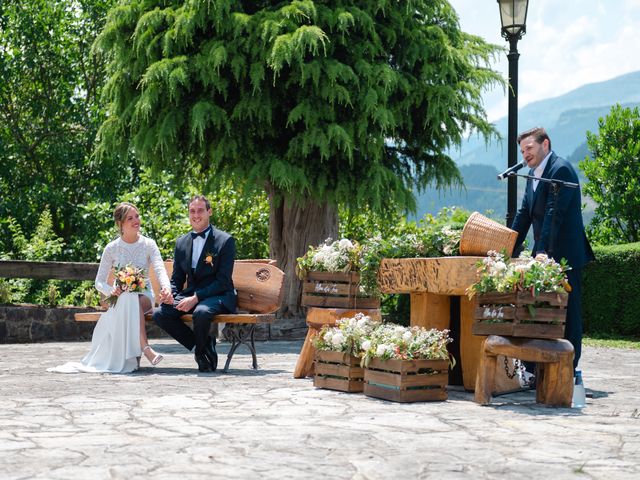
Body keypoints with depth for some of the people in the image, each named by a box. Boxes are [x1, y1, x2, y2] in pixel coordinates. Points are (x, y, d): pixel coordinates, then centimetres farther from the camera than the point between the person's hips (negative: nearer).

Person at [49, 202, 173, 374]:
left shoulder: (148, 245, 0)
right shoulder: (112, 248, 1)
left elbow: (160, 269, -16)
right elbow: (99, 281, 2)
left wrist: (166, 287, -39)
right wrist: (111, 291, -22)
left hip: (144, 296, 0)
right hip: (121, 296, 0)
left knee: (134, 301, -37)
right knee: (129, 298, -38)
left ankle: (134, 356, -41)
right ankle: (145, 348, -48)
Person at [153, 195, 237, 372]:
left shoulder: (225, 240, -5)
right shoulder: (181, 243, 13)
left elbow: (223, 281, -11)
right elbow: (176, 278, 16)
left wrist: (196, 298, -21)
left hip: (218, 297, -5)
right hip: (190, 296, 6)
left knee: (201, 312, -38)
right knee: (159, 314, -18)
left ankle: (202, 350, -6)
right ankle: (203, 344, -4)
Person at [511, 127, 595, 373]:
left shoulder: (561, 169, -13)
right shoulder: (533, 173, 15)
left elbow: (554, 213, -22)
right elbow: (524, 214, 15)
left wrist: (543, 251, -28)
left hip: (564, 256, -9)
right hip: (543, 255, 9)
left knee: (568, 312, -3)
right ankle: (531, 368, 18)